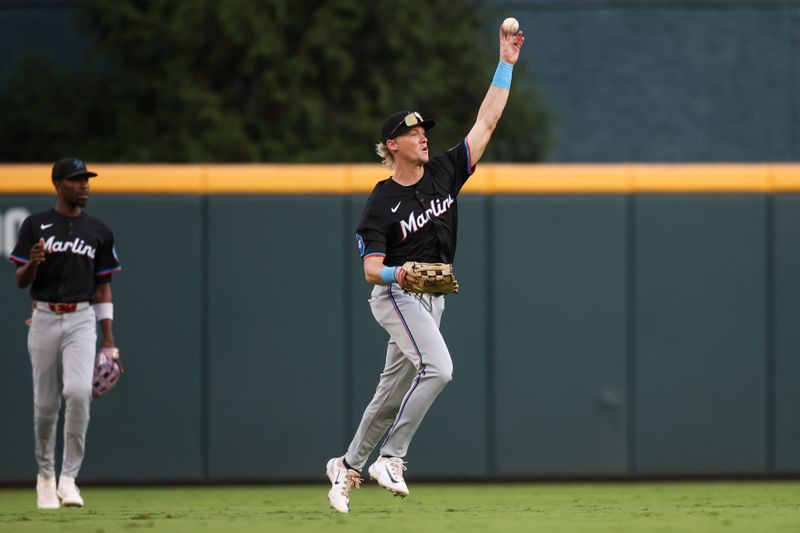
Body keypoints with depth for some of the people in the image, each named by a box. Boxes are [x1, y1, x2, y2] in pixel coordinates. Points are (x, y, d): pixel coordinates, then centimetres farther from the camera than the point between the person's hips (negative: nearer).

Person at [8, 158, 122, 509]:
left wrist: (109, 340, 6)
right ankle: (45, 476, 23)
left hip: (81, 321, 0)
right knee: (45, 404, 3)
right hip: (44, 319, 0)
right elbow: (21, 281, 2)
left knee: (78, 391, -21)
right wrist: (32, 262, -22)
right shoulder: (35, 226, 3)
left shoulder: (99, 232, 9)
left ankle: (68, 478, -16)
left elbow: (103, 286, 12)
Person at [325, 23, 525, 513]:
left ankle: (348, 467, 26)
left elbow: (487, 122, 2)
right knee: (437, 367, -26)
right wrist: (396, 274, -39)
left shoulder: (444, 173, 3)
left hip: (431, 300, 6)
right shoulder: (382, 202, -11)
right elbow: (371, 268, -16)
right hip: (396, 296, -6)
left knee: (394, 391, 11)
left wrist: (506, 64, -3)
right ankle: (390, 459, -22)